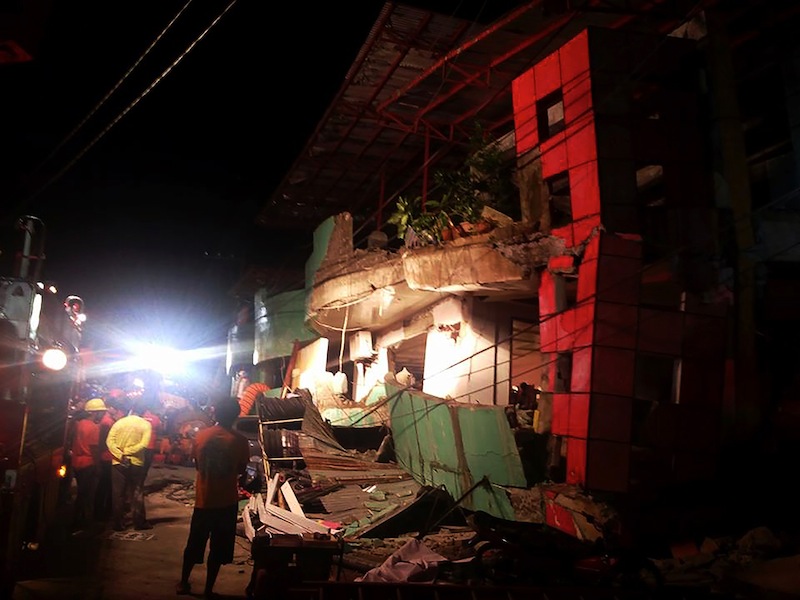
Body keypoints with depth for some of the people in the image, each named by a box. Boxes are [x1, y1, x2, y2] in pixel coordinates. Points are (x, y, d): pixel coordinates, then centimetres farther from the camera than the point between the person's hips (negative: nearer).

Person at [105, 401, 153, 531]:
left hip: (118, 462, 1)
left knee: (118, 493, 8)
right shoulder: (146, 424, -3)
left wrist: (120, 455, -15)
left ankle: (118, 523, 12)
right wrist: (128, 451, -10)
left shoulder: (119, 422, 1)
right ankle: (139, 522, 14)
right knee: (137, 494, 10)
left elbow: (110, 441, -10)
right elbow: (144, 444, -16)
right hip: (136, 462, -1)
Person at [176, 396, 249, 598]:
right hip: (227, 502, -2)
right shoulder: (239, 440, -12)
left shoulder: (200, 435, -4)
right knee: (218, 548, 11)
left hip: (203, 500, 3)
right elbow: (241, 470, -1)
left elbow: (197, 464, 8)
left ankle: (183, 583, 33)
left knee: (194, 544, 19)